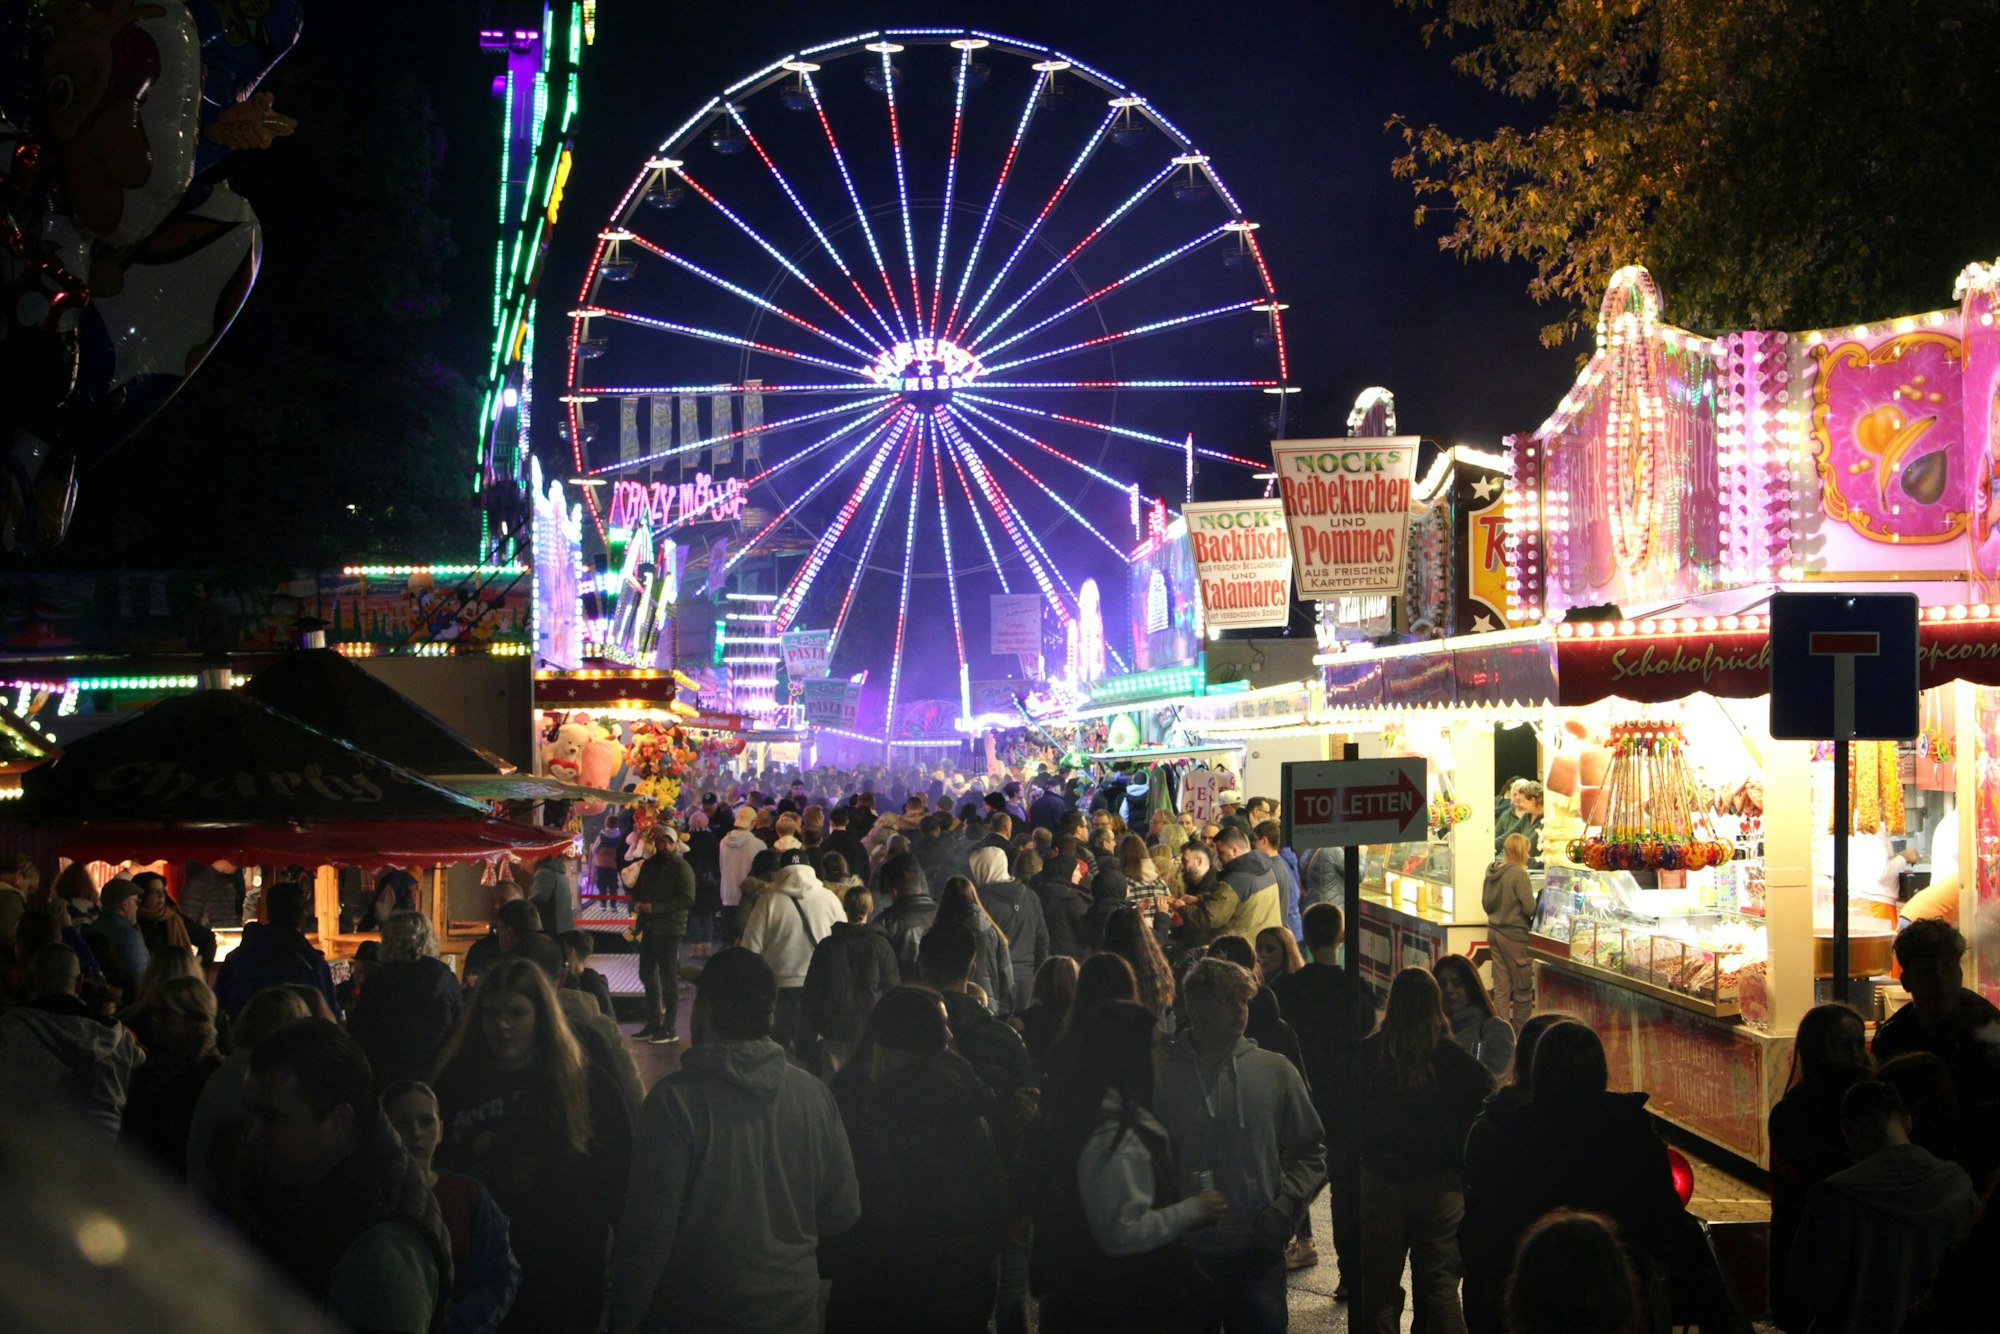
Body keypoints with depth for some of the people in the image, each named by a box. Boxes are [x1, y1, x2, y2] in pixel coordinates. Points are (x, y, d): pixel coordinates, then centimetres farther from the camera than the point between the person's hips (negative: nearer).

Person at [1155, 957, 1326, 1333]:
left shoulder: (1275, 1071, 3)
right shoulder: (1161, 1075, -3)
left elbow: (1311, 1150, 10)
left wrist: (1285, 1204, -4)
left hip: (1258, 1251, 1)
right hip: (1184, 1255, -1)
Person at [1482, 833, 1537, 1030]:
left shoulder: (1491, 872, 4)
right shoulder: (1519, 874, -18)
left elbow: (1485, 903, 14)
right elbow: (1529, 908, -18)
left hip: (1494, 931, 7)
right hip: (1514, 934, -7)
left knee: (1501, 986, 10)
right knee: (1523, 986, 6)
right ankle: (1521, 1033, 12)